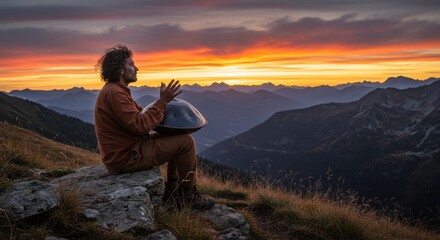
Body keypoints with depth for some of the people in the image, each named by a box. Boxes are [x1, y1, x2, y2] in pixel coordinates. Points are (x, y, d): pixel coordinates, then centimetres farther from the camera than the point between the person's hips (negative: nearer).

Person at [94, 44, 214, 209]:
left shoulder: (115, 90, 14)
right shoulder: (113, 93, -21)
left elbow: (137, 118, 11)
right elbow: (140, 125, -27)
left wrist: (162, 103, 0)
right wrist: (162, 101, -20)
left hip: (125, 150, 11)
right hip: (125, 158, -11)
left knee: (176, 137, 18)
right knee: (186, 142, -12)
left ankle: (172, 192, 19)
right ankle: (189, 195, 5)